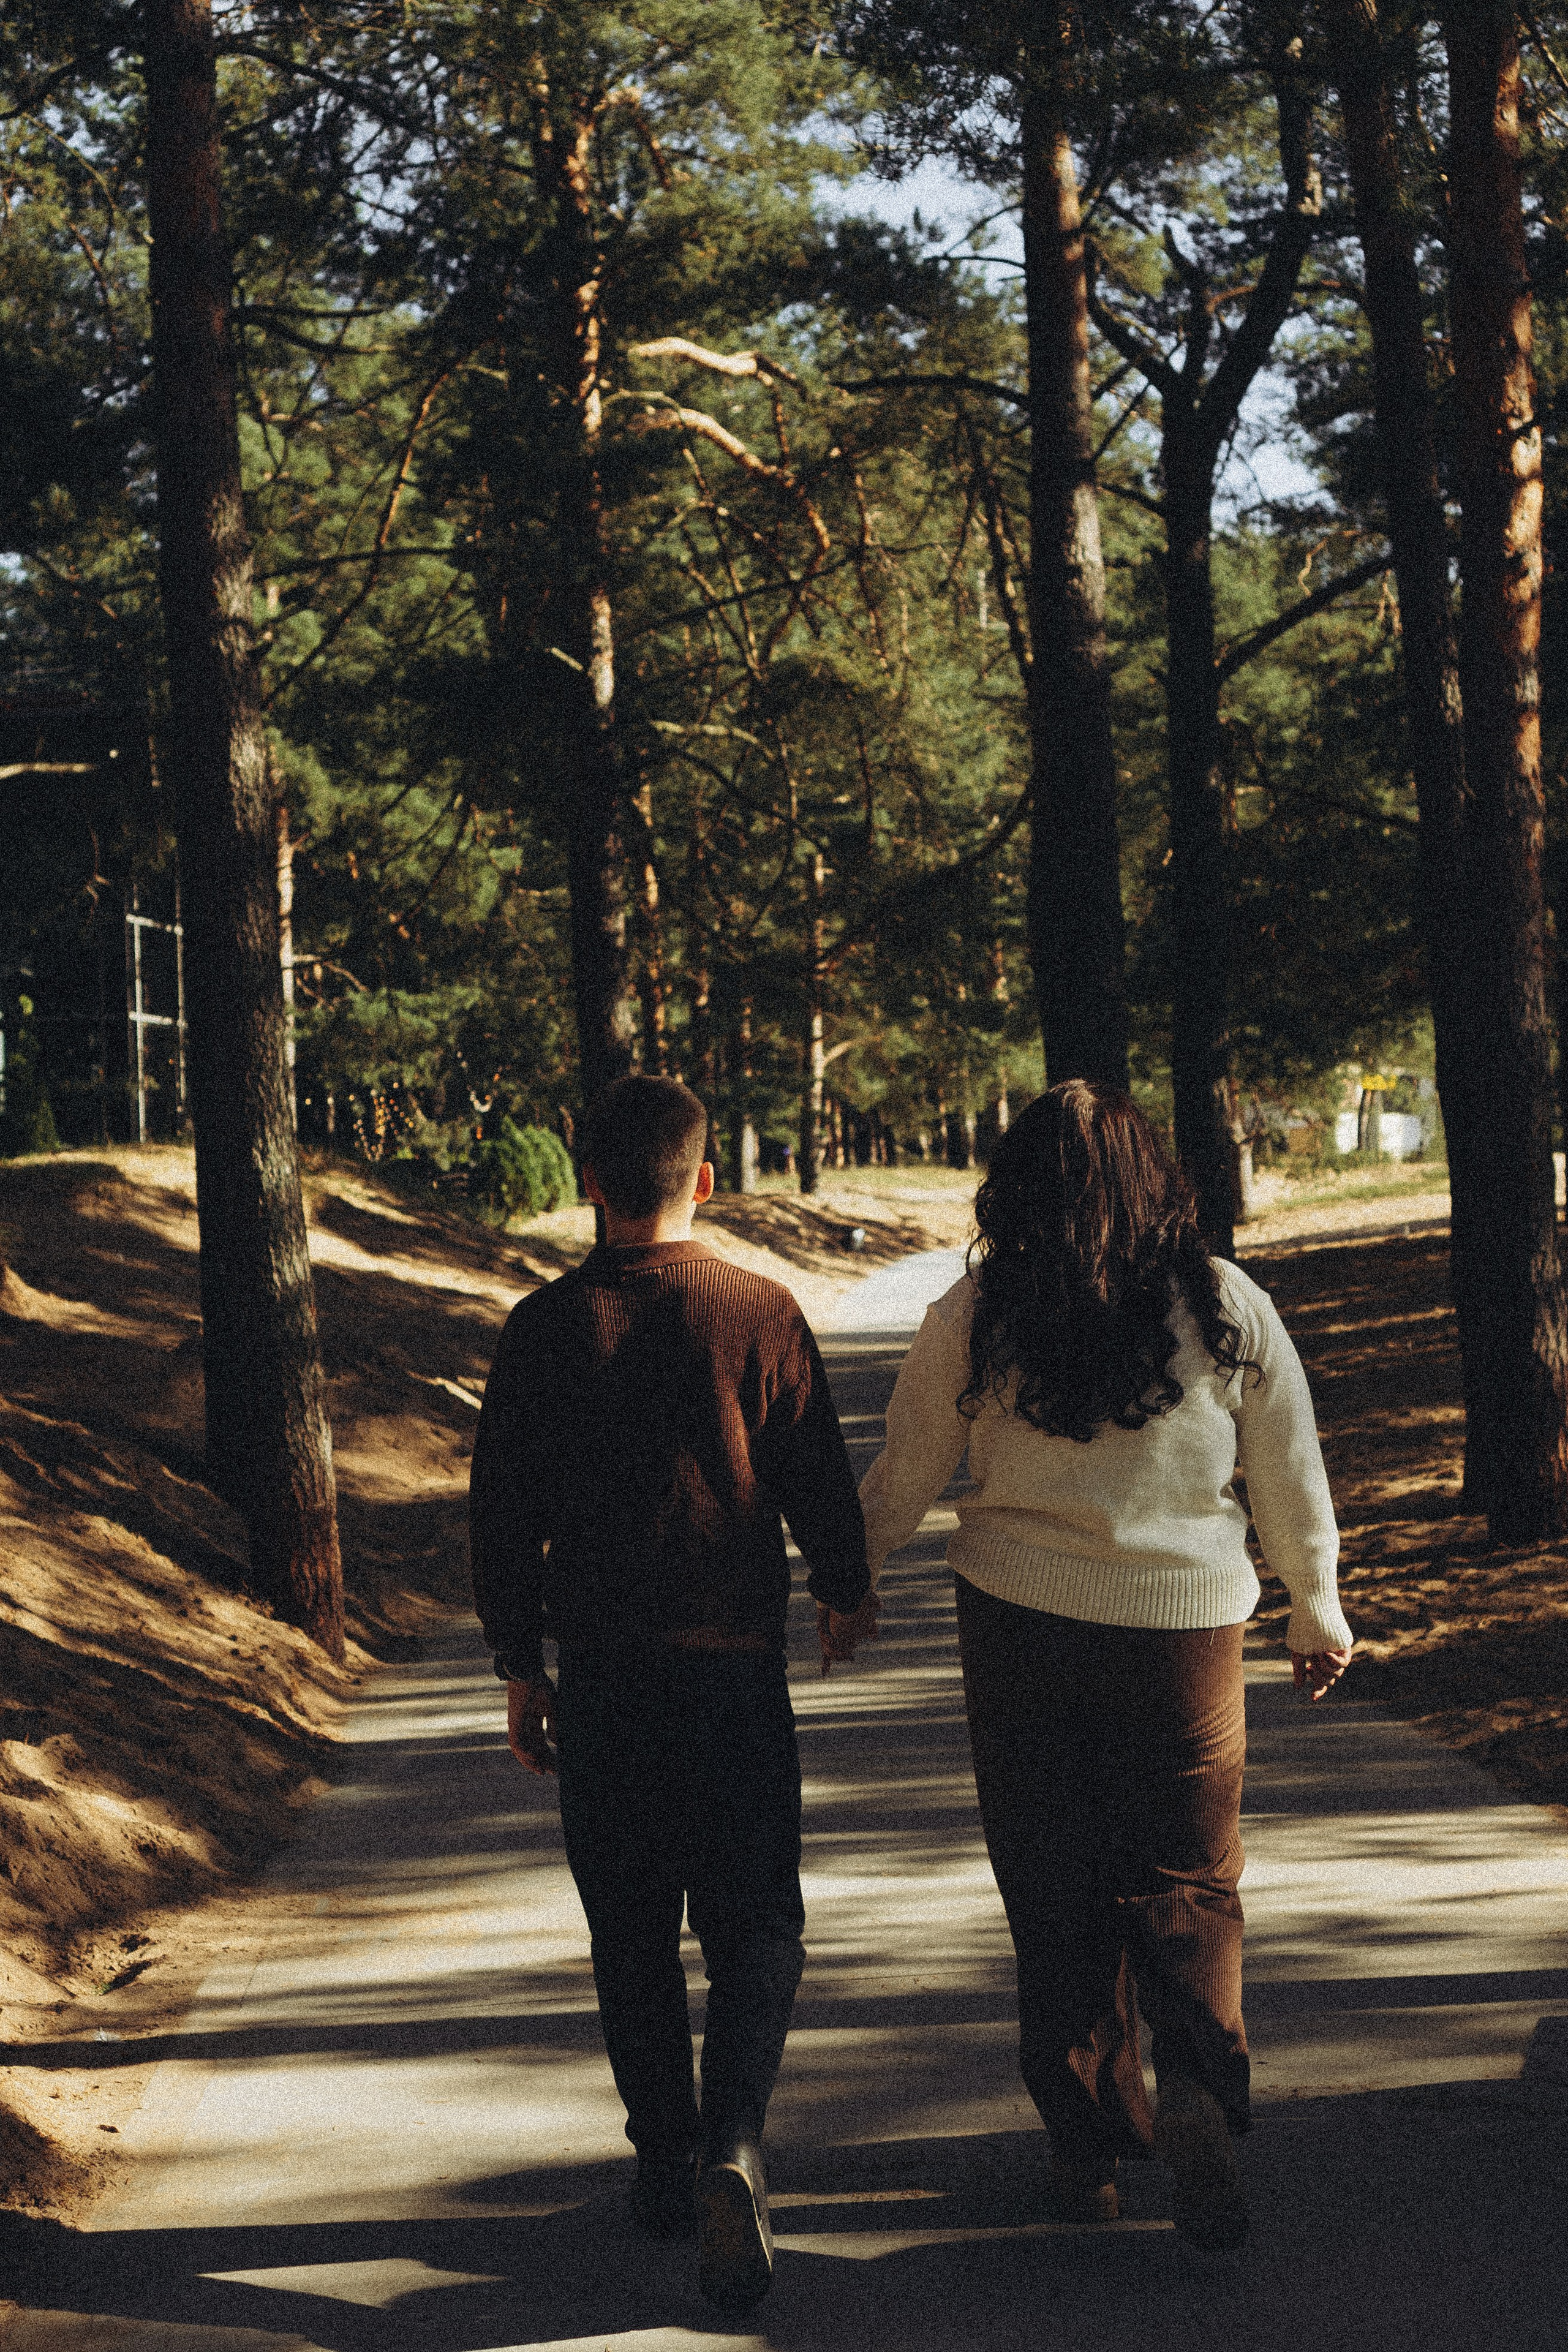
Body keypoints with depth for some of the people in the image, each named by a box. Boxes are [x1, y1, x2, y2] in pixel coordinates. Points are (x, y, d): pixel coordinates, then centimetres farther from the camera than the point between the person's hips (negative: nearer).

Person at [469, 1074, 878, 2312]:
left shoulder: (545, 1328, -3)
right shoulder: (761, 1313, -7)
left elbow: (504, 1511, 1)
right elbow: (819, 1477, 0)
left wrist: (521, 1668, 11)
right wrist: (846, 1592, 19)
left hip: (600, 1669, 1)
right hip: (735, 1659, -1)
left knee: (632, 1933, 14)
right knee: (754, 1923, 5)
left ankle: (667, 2163, 21)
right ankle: (731, 2141, -15)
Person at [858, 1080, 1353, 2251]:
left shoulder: (972, 1319, -7)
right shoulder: (1230, 1309, -6)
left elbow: (901, 1483, 1)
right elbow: (1294, 1483, 3)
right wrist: (1319, 1616, 18)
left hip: (1020, 1627, 0)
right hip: (1185, 1629, 0)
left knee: (1054, 1889, 12)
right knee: (1187, 1881, 11)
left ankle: (1089, 2139, 16)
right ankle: (1197, 2084, -13)